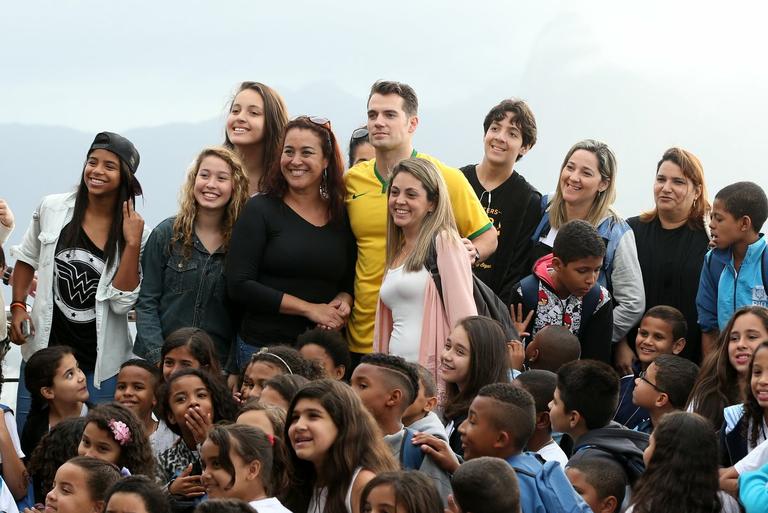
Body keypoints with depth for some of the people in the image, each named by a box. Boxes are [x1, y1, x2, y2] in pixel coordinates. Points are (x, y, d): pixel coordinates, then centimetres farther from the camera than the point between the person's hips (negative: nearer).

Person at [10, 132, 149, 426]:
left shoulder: (137, 233, -5)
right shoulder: (52, 209, -1)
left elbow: (122, 302, -12)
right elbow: (27, 260, 15)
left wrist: (132, 244, -17)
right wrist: (18, 306, 2)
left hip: (101, 365, -1)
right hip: (44, 351, 1)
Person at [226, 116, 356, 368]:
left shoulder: (343, 217, 9)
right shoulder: (261, 210, -2)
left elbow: (351, 281, 19)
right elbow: (239, 285, -9)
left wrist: (343, 302, -6)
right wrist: (309, 309, -12)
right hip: (264, 345, -3)